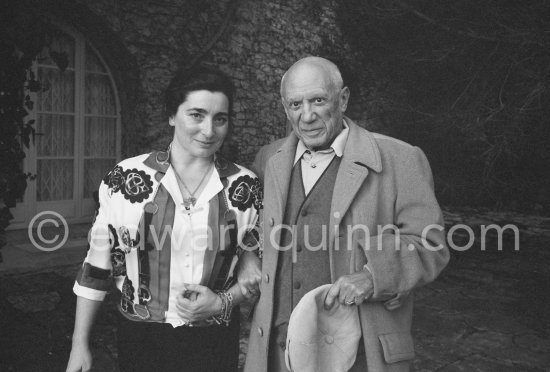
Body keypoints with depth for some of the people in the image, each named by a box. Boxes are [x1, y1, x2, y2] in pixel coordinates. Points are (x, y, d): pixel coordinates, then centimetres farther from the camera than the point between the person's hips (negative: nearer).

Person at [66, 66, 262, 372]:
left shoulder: (246, 187, -8)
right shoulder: (127, 178, -9)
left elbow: (260, 266, 3)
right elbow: (98, 265, -2)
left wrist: (223, 302, -12)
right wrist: (80, 344, 1)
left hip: (215, 343, 1)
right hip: (140, 338, 0)